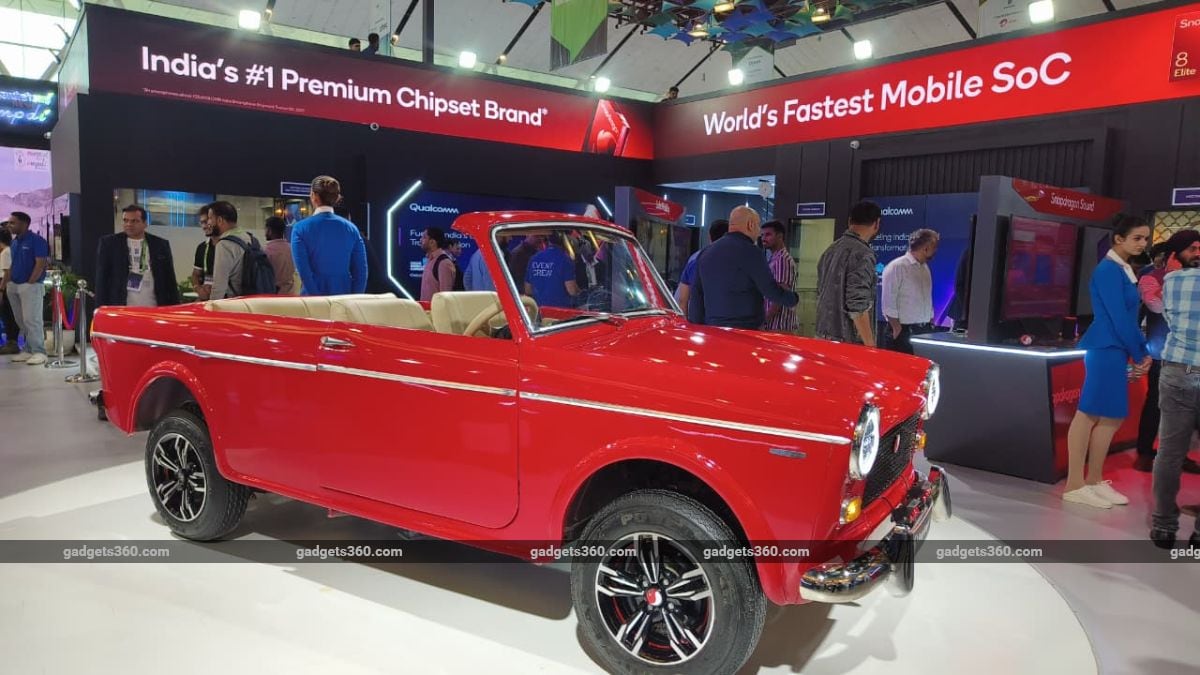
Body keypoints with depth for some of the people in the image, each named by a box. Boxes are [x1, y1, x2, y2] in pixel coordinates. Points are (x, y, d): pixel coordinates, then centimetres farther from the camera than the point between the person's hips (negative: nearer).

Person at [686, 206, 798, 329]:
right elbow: (771, 291, -7)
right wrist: (793, 298, 13)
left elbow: (696, 297, 15)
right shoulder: (749, 251, -9)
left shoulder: (705, 252, 13)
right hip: (746, 330, -7)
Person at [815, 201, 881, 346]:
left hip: (824, 338, 8)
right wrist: (870, 346, -15)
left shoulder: (831, 249, 11)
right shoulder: (862, 254, -15)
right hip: (848, 343, -8)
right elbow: (858, 306, -20)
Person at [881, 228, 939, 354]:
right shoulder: (896, 267, -11)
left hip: (924, 330, 8)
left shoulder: (925, 267, 14)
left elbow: (927, 298, 18)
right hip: (903, 331, -7)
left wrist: (931, 323, 13)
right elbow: (888, 301, -15)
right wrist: (896, 328, -16)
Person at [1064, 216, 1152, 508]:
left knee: (1111, 416, 12)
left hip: (1116, 350, 10)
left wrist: (1143, 352, 8)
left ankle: (1093, 481, 20)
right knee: (1089, 414, -6)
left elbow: (1131, 317, 17)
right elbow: (1118, 317, -15)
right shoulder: (1109, 270, -12)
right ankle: (1074, 485, -2)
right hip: (1107, 350, -10)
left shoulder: (1125, 270, 16)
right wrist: (1138, 356, -8)